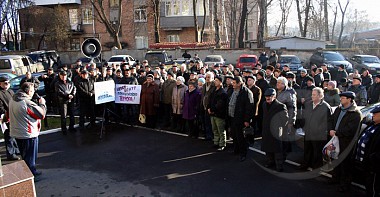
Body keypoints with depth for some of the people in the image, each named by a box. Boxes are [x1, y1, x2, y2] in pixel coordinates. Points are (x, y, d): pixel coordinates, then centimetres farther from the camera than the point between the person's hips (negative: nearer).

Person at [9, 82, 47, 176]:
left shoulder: (12, 100, 2)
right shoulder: (27, 103, -25)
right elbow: (41, 114, -20)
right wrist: (42, 104, -6)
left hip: (16, 133, 9)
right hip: (29, 134, -9)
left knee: (24, 154, 23)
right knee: (30, 155, 8)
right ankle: (31, 172, 20)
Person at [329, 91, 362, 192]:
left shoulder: (355, 113, -14)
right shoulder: (338, 109, 10)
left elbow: (350, 130, -21)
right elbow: (331, 120, 13)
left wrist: (336, 133, -17)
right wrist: (331, 130, -6)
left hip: (346, 142, -7)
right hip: (335, 139, 7)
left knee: (345, 162, 4)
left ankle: (345, 183, 18)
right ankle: (336, 178, 36)